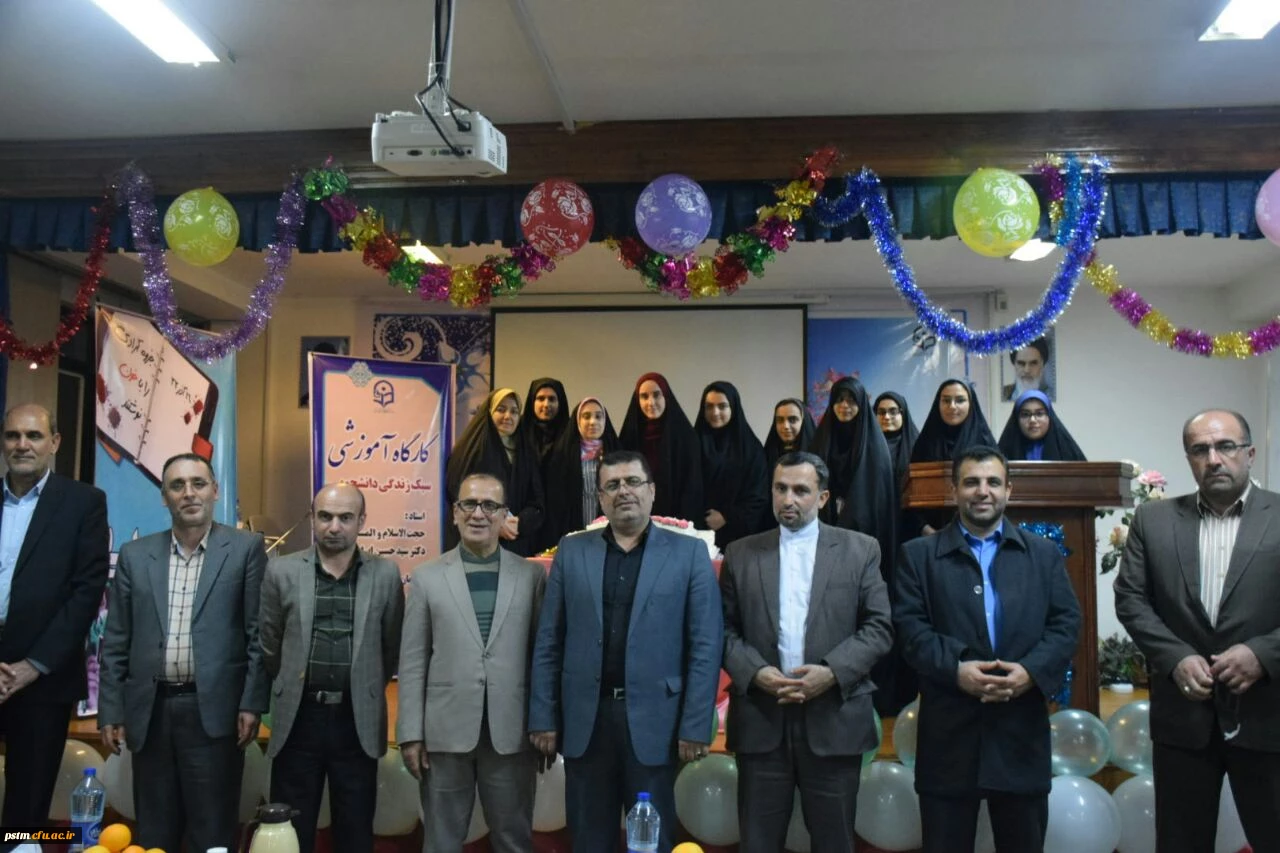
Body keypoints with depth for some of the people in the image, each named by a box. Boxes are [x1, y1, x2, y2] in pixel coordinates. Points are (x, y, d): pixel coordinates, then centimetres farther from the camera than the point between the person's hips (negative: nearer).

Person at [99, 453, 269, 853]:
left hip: (214, 710, -3)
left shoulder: (245, 548, 0)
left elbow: (259, 633, -3)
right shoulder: (135, 554, 9)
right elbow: (116, 641, 10)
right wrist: (110, 710, 6)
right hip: (150, 711, 3)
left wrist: (252, 703, -8)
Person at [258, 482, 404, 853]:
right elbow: (268, 645, 8)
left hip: (358, 721, 0)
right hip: (298, 719, 0)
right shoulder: (282, 571, -1)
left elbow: (391, 646, 8)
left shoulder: (385, 575, -1)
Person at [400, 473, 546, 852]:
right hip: (446, 732, 0)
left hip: (512, 733, 0)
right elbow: (413, 663, 2)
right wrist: (411, 734, -2)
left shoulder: (532, 576, 4)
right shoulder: (427, 577, 3)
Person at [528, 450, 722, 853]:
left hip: (653, 720, -2)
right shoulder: (572, 551, 6)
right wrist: (543, 716, 2)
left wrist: (695, 726, -8)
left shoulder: (689, 553, -1)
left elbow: (705, 646, -4)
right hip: (585, 719, 2)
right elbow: (549, 642, 6)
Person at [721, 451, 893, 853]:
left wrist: (832, 672, -14)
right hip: (761, 719, 1)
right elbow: (726, 629, 5)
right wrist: (754, 672, -12)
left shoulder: (860, 550, 4)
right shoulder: (741, 554, 8)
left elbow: (879, 627, -1)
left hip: (834, 719, -1)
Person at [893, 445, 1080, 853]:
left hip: (1022, 728, 2)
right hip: (949, 730, -2)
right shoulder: (918, 555, 6)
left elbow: (1066, 622, 4)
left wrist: (1032, 670, -13)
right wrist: (955, 669, -18)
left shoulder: (1044, 553, 12)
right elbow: (910, 626, -3)